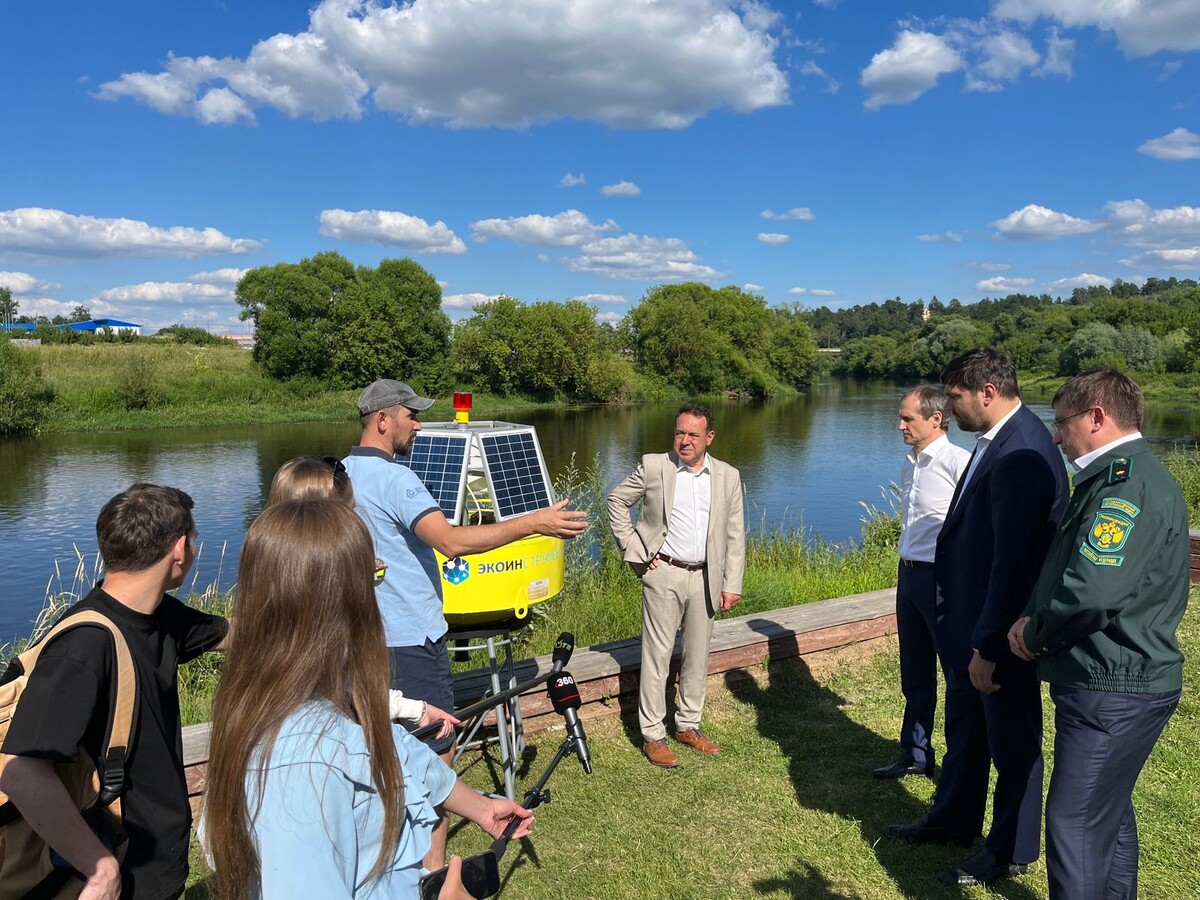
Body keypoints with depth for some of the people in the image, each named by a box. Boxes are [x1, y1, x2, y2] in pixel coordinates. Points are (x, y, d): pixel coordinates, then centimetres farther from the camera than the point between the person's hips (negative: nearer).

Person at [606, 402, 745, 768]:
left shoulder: (728, 476, 5)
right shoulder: (653, 466, -4)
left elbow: (735, 535, 7)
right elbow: (617, 501, 5)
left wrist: (732, 584, 3)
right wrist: (634, 549, -2)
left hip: (705, 578, 3)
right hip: (664, 574, -3)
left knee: (698, 656, 12)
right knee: (657, 655, 1)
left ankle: (689, 725, 29)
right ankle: (652, 735, 11)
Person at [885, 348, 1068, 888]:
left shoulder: (1021, 456, -26)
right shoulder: (997, 439, 5)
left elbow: (1014, 562, -27)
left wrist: (988, 646, -22)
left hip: (1000, 630, -9)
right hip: (972, 620, 9)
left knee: (1011, 740, 11)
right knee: (964, 728, 24)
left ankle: (1012, 852, 32)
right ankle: (953, 820, 44)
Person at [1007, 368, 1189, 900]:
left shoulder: (1127, 485, -21)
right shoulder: (1122, 477, 13)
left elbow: (1092, 591, -31)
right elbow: (1072, 571, 17)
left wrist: (1035, 635, -13)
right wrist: (1034, 622, 2)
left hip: (1111, 692, -10)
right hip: (1118, 682, 10)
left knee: (1075, 827, -3)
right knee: (1110, 815, 23)